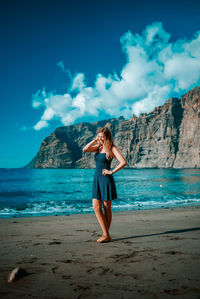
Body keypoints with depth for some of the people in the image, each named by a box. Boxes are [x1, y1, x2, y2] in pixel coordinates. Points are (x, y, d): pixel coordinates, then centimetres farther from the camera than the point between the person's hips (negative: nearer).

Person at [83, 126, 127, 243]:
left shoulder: (112, 148, -8)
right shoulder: (99, 147, 11)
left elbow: (123, 162, -19)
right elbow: (85, 149, -1)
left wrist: (112, 172, -15)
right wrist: (95, 140, -1)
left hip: (106, 180, -6)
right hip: (97, 179, 6)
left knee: (107, 208, 4)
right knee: (96, 207, 0)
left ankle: (107, 235, 15)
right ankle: (106, 234, 7)